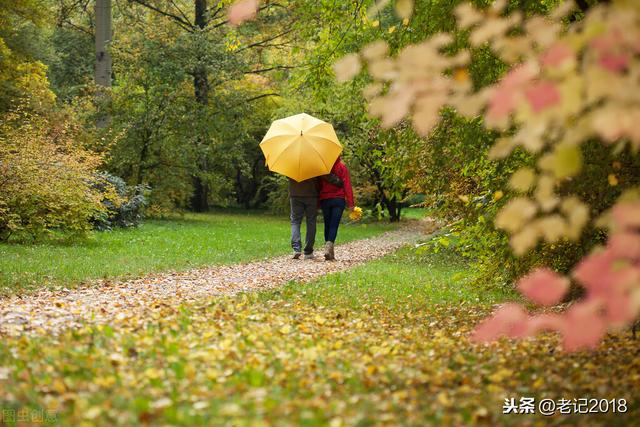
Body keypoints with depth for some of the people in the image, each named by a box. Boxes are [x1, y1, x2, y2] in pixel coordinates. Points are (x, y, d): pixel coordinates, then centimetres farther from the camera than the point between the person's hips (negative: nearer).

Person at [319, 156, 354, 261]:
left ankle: (330, 254, 9)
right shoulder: (342, 167, -1)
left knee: (327, 225, 10)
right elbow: (347, 185, -5)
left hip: (324, 200, 2)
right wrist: (351, 203, -5)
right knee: (334, 225, -5)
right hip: (339, 200, -2)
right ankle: (328, 248, -25)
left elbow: (318, 185, 7)